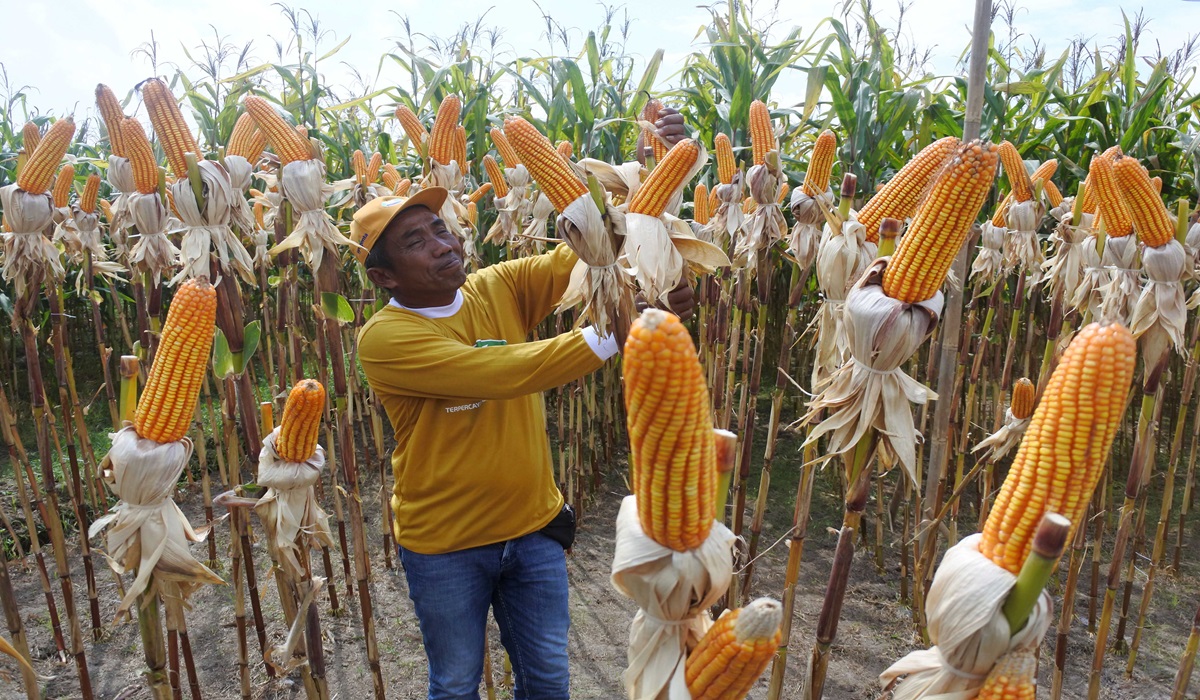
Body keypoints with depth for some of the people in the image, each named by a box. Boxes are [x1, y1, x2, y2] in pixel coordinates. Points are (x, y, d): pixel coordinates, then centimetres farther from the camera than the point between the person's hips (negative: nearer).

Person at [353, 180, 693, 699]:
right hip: (445, 546, -3)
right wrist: (614, 331, -38)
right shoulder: (384, 337, -21)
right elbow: (499, 374, -33)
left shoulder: (500, 286, -4)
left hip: (534, 526, 4)